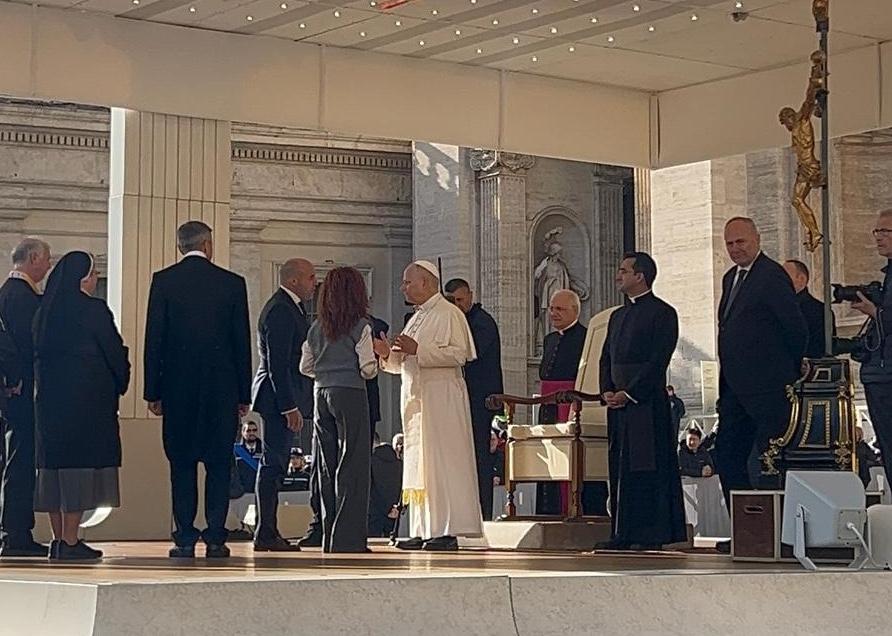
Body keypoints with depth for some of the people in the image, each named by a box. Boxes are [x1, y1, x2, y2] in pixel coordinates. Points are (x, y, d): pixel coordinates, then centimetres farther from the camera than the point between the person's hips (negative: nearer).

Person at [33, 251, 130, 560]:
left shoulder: (44, 311, 8)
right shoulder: (93, 309, -10)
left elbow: (39, 354, 13)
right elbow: (114, 352, -6)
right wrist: (120, 383, 9)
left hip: (49, 396, 7)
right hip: (87, 394, -7)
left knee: (54, 460, 11)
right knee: (81, 461, -5)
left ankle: (58, 539, 14)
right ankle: (70, 541, -7)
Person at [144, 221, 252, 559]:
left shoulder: (163, 281, 0)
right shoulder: (232, 283, 2)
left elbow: (153, 338, -1)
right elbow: (242, 342, 4)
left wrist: (153, 391, 3)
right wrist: (243, 394, 9)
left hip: (177, 385, 0)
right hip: (221, 385, 0)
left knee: (182, 464, 4)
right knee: (218, 463, 5)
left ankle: (185, 538, 1)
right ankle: (215, 538, 1)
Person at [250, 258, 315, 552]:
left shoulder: (290, 308, 18)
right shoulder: (280, 310, -14)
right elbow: (277, 364, -20)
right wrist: (289, 406, -23)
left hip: (283, 398, 11)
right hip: (279, 397, -11)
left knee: (274, 465, 10)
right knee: (273, 464, -8)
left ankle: (267, 533, 14)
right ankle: (266, 535, -7)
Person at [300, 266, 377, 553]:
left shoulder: (317, 328, 9)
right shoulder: (360, 327, -7)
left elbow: (305, 367, 12)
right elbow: (368, 369, -10)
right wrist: (376, 355, 10)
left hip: (322, 394, 6)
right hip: (351, 395, -6)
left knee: (327, 465, 10)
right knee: (352, 465, -3)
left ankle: (329, 536, 12)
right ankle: (348, 537, -7)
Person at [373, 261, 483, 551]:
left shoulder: (448, 314, -6)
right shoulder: (417, 318, 21)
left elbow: (457, 353, -18)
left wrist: (418, 349, -22)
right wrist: (388, 354, 6)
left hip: (441, 398, -9)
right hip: (416, 399, 9)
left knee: (442, 462, -10)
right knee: (418, 464, 7)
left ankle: (448, 530, -9)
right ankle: (424, 531, 9)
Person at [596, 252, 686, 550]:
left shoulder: (662, 313, -5)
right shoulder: (617, 315, 21)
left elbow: (658, 361, -12)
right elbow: (606, 358, 20)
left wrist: (629, 394, -15)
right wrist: (607, 391, 3)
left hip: (647, 404, -8)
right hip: (619, 404, 8)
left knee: (648, 469, -7)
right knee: (620, 468, 6)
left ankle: (652, 535, -4)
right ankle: (623, 534, 10)